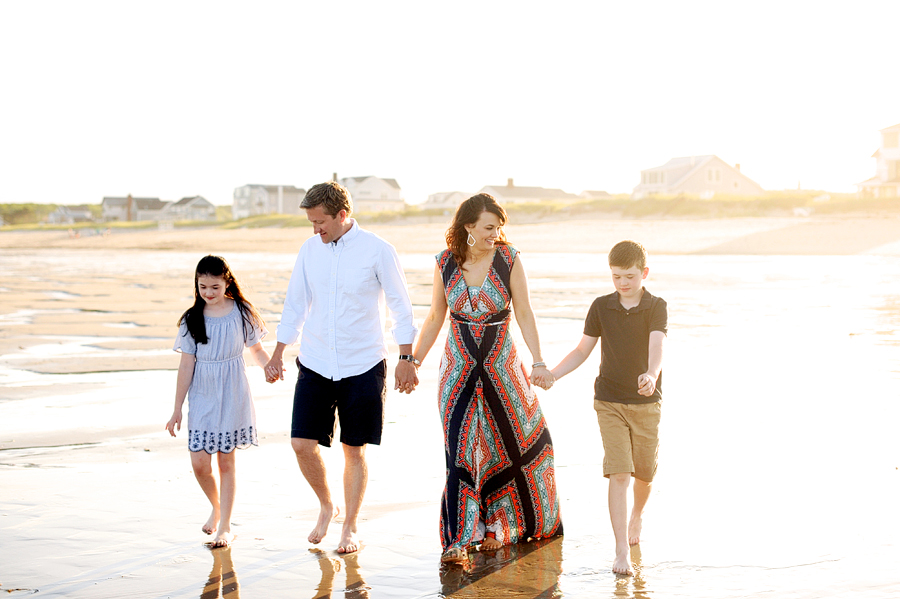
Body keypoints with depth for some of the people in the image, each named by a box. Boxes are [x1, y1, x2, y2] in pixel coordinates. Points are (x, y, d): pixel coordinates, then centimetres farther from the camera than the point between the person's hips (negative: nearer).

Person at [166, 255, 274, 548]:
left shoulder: (242, 312, -2)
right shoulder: (191, 319, -1)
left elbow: (256, 349, 7)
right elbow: (186, 365, 0)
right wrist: (177, 410, 0)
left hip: (232, 396, -1)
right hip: (202, 398, 1)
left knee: (226, 461, 3)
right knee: (199, 463, -3)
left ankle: (225, 527, 14)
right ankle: (216, 508, 27)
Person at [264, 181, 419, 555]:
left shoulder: (377, 251, -8)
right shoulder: (309, 250, 3)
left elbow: (400, 307, -2)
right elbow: (295, 304, 14)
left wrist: (407, 359, -3)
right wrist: (278, 353, 13)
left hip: (363, 366, -3)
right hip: (315, 365, 3)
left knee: (354, 450, 4)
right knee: (302, 443, -4)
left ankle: (350, 528, 19)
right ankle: (326, 505, 23)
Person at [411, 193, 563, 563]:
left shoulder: (509, 259, -8)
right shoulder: (446, 263, -3)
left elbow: (524, 314, -7)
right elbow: (435, 317, 7)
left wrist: (538, 361, -15)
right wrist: (414, 361, 8)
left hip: (501, 367, 0)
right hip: (458, 370, 0)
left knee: (503, 445, 10)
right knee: (460, 450, -4)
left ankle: (495, 525, 30)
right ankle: (458, 539, 0)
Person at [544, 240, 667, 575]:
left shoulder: (656, 308, -6)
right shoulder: (601, 307, 1)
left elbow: (656, 346, -23)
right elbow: (583, 350, 7)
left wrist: (651, 375, -43)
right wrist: (552, 374, -4)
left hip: (646, 403, 0)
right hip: (609, 402, 0)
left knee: (644, 473, 13)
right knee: (619, 474, -10)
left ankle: (636, 515, 46)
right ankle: (622, 551, -9)